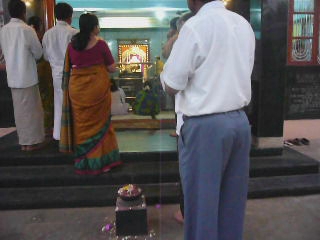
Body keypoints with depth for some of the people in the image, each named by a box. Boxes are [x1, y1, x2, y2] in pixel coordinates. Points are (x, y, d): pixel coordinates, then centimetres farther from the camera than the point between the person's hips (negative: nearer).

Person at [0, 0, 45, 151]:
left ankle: (23, 141, 20)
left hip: (12, 77, 6)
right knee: (31, 109, 4)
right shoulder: (27, 30, -12)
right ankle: (32, 141, 11)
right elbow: (38, 53, -3)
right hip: (27, 76, -6)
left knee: (19, 109, 12)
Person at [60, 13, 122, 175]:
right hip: (97, 87, -3)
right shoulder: (100, 44, -8)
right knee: (99, 123, 9)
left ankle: (83, 162, 22)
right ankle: (99, 160, 17)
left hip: (76, 89, 3)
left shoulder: (72, 44, 2)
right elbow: (112, 68, -3)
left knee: (81, 124, 13)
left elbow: (69, 68, 12)